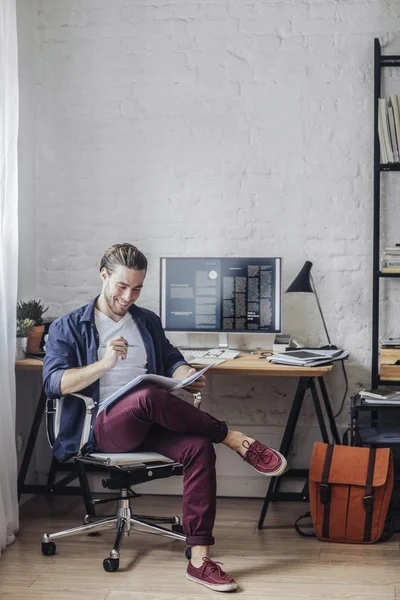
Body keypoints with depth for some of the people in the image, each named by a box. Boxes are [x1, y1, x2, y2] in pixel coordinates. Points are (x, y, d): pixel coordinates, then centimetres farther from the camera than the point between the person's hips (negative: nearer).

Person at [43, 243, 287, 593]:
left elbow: (171, 361, 24)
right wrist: (104, 363, -20)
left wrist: (186, 374, -3)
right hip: (103, 428, -4)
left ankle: (199, 559, -29)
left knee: (199, 447, -28)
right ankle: (233, 439, -21)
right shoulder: (68, 328, 6)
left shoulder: (148, 322, 20)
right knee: (147, 396, -38)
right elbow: (53, 383, -5)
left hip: (150, 425, 5)